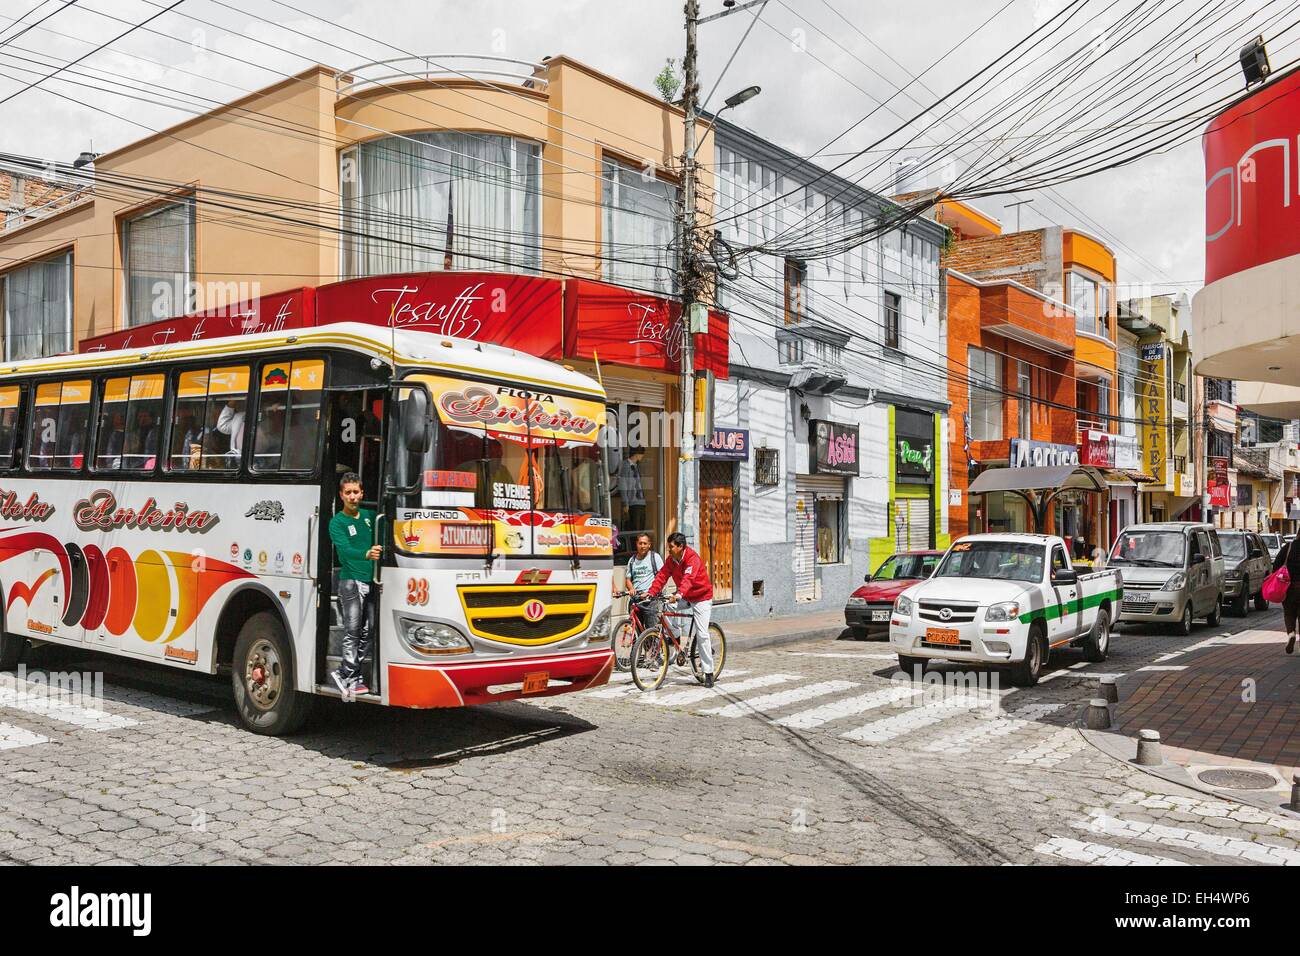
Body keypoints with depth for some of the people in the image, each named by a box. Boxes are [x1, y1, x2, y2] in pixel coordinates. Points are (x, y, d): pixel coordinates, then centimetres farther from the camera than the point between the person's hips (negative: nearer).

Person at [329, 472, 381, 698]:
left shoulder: (369, 516, 14)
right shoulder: (337, 522, -2)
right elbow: (345, 549, -18)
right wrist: (366, 554, -37)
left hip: (372, 581, 5)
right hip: (351, 580, -5)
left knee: (367, 632, 2)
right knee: (352, 630, -10)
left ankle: (345, 674, 9)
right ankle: (353, 677, -7)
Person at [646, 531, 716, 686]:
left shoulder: (693, 558, -25)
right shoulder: (671, 560, -3)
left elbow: (688, 578, -40)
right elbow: (662, 576, -9)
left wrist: (680, 594, -55)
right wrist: (651, 592, -22)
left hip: (701, 597, -7)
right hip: (685, 597, 7)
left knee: (702, 634, -11)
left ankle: (709, 673, -3)